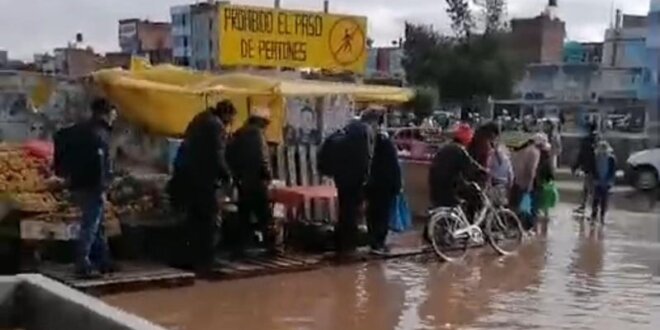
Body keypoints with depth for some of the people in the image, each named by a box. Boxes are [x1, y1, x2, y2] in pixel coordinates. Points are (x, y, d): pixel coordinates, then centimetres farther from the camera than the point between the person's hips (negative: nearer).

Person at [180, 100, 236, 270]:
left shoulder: (200, 119, 15)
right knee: (208, 218, 0)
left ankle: (194, 258, 19)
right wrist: (227, 175, -6)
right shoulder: (217, 126, -14)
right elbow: (217, 156, -19)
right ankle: (204, 260, 2)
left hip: (189, 174, 9)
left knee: (195, 217, 14)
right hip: (204, 177, -9)